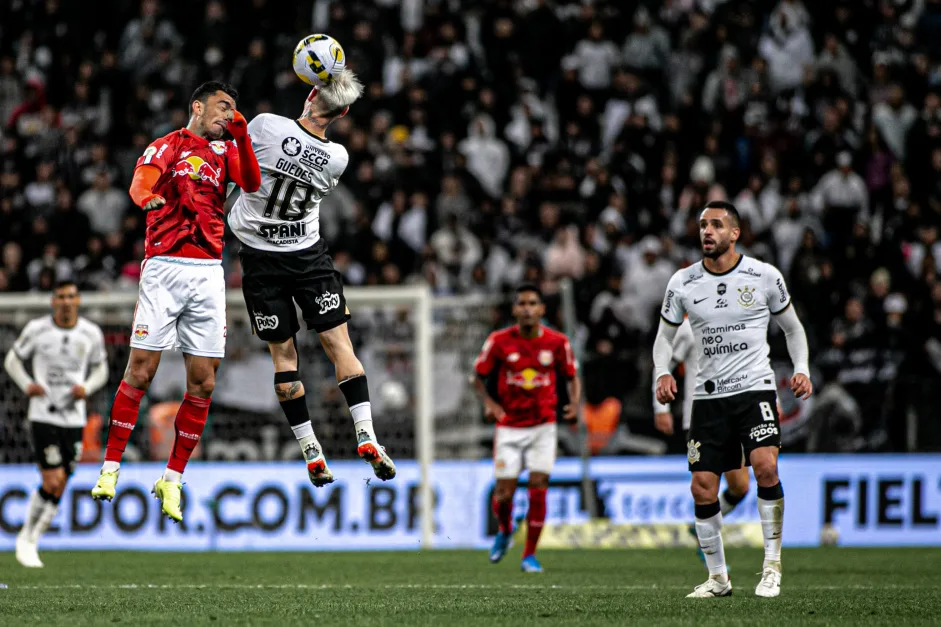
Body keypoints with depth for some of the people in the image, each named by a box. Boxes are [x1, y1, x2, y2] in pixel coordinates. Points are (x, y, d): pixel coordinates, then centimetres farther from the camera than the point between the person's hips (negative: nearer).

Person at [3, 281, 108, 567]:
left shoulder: (91, 334, 3)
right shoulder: (37, 329, -4)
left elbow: (100, 369, 15)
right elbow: (13, 360, 7)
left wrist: (87, 388, -7)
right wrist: (27, 385, -11)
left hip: (74, 418, 3)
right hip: (43, 415, -3)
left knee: (58, 489, 4)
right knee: (52, 482, -13)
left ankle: (31, 543, 19)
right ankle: (26, 538, 5)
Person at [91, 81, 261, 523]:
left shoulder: (225, 151, 19)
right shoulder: (169, 146, 6)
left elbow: (252, 185, 1)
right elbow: (139, 184, -13)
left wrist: (241, 136, -8)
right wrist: (150, 199, -36)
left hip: (208, 272, 4)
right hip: (164, 267, -4)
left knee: (203, 382, 0)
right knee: (140, 371, -8)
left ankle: (172, 479, 8)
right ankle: (110, 470, 0)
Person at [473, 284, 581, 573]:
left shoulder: (557, 342, -5)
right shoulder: (499, 341, -7)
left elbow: (571, 376, 9)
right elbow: (479, 377, 5)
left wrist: (574, 403, -10)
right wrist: (488, 402, -12)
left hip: (542, 426, 0)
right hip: (509, 427, 0)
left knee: (538, 489, -8)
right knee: (504, 492, -3)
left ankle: (530, 554, 5)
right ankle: (504, 531, 31)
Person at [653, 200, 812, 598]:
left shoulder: (764, 277, -1)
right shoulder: (682, 283, 2)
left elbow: (792, 328, 12)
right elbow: (665, 336, 14)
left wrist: (801, 370, -2)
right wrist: (663, 373, -5)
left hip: (755, 389, -2)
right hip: (708, 396, 3)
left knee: (765, 465, -24)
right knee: (702, 488, -2)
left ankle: (772, 566, -12)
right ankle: (718, 577, 15)